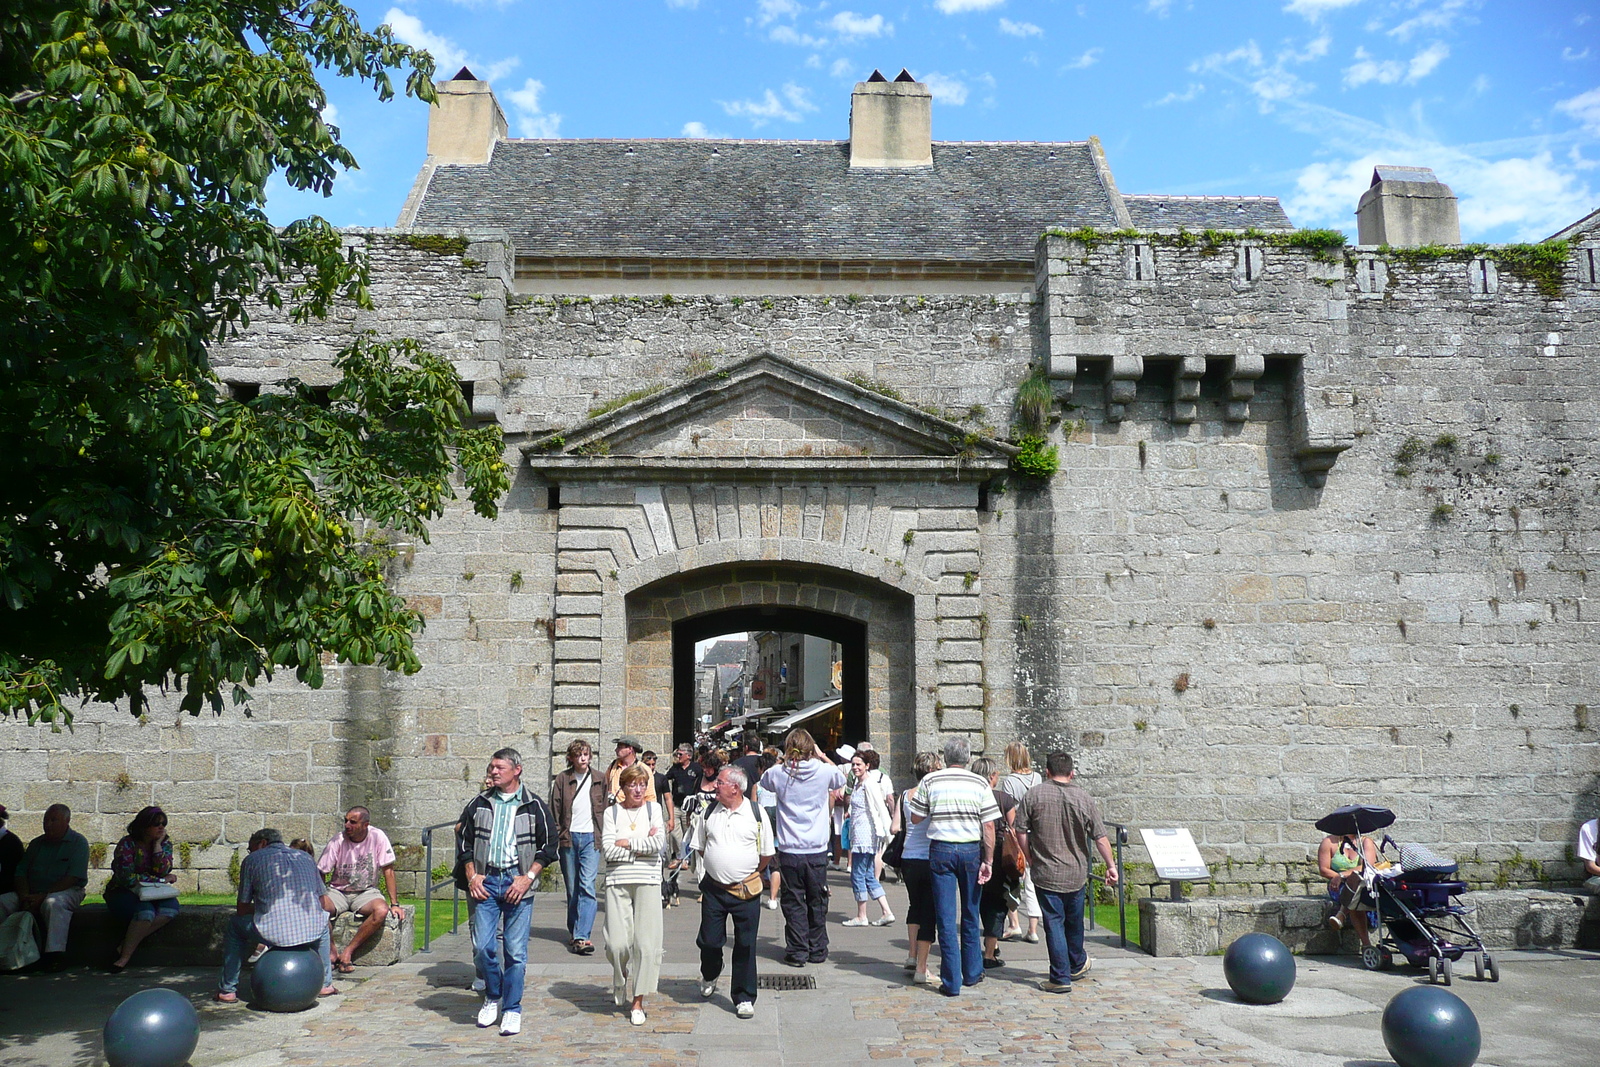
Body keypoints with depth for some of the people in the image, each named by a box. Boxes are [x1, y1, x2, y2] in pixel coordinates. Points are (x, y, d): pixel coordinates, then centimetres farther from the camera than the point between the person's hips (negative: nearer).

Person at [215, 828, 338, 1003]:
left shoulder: (252, 860, 10)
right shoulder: (306, 857, 19)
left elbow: (242, 910, 11)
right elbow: (327, 906, 20)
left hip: (272, 934, -3)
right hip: (311, 933, 3)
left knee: (233, 926, 28)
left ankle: (227, 991, 27)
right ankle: (325, 984, 38)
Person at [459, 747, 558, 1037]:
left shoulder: (534, 805, 1)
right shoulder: (479, 803, 9)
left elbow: (549, 845, 2)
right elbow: (466, 842, 15)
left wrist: (528, 878, -7)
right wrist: (472, 876, 2)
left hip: (518, 882, -2)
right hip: (485, 881, 2)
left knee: (515, 951, -1)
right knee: (482, 946, -2)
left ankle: (512, 1009, 13)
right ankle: (492, 997, 22)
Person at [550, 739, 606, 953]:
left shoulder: (599, 780, 7)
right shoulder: (562, 779, 4)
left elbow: (605, 808, 13)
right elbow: (554, 810, 4)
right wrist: (558, 834, -3)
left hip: (591, 838, -1)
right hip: (569, 837, 1)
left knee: (587, 886, -13)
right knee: (572, 888, 9)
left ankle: (581, 936, -18)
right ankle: (573, 932, 23)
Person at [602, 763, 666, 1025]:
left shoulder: (654, 809, 8)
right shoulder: (611, 813, 6)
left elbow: (659, 843, -7)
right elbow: (609, 851, -6)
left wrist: (627, 842, -5)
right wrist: (644, 844, -5)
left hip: (648, 882, 0)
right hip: (618, 882, 0)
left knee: (647, 943, -5)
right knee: (618, 942, -6)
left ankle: (638, 1001, 7)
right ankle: (621, 982, 27)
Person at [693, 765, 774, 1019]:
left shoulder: (756, 813, -4)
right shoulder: (710, 812, 3)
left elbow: (767, 854, 6)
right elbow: (700, 848, 16)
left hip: (746, 891, -2)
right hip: (714, 888, 2)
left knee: (745, 946, 3)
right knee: (709, 940, 7)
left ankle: (744, 998, 16)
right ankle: (709, 977, 39)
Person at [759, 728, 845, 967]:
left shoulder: (779, 773, -6)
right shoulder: (824, 771, -7)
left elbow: (763, 781, 18)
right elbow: (842, 779, 17)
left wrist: (784, 761, 13)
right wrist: (822, 757, 17)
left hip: (789, 851, -1)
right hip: (817, 850, 1)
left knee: (794, 902, 7)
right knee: (817, 902, 13)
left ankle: (797, 952, 7)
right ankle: (817, 950, 21)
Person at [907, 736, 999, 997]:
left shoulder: (930, 782, -2)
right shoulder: (979, 784, -1)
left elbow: (915, 817, 2)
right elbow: (988, 826, -4)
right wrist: (988, 861, 0)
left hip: (941, 850, -1)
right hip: (971, 850, 1)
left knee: (946, 919, 3)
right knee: (970, 914, 17)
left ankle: (951, 982, 4)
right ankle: (972, 973, 28)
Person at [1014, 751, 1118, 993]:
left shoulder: (1034, 795, -8)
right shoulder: (1084, 798, -4)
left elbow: (1021, 832, -7)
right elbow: (1100, 837, -4)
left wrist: (1031, 858, 7)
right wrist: (1111, 866, 6)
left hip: (1046, 874, -3)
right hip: (1076, 874, 3)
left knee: (1054, 923, 2)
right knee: (1074, 921, 20)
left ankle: (1060, 978, 3)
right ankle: (1077, 965, 40)